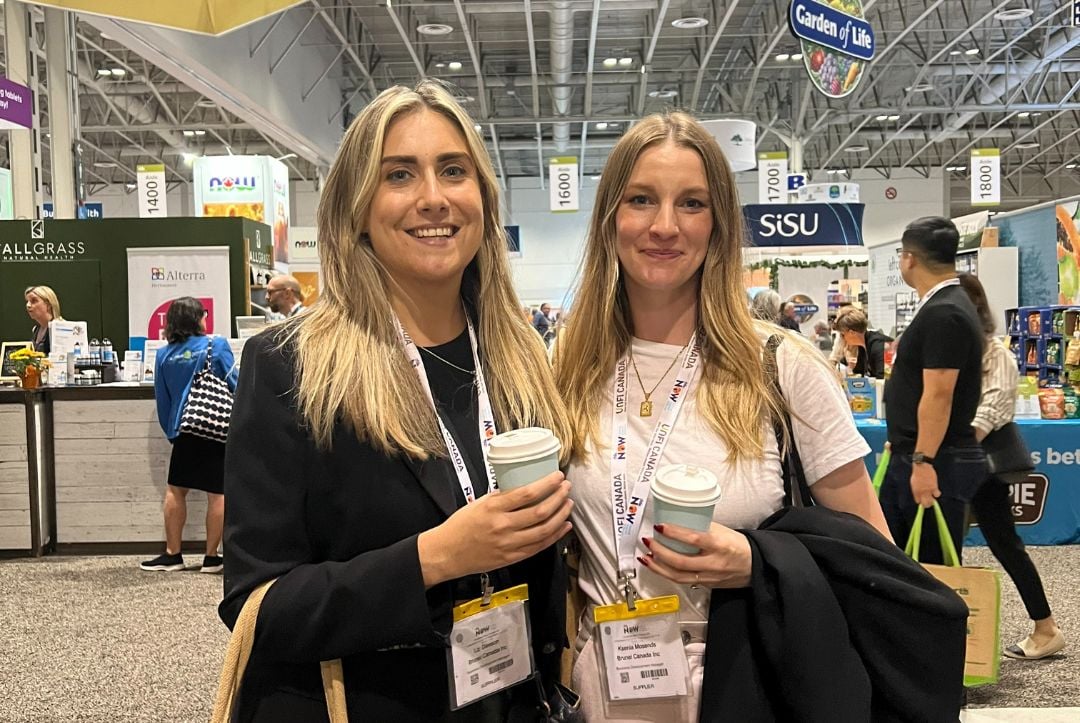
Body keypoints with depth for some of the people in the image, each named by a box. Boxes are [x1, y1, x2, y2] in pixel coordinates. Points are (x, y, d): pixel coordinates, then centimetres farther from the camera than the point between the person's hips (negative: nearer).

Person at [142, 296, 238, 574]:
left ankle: (172, 554, 16)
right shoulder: (216, 345, -6)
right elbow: (234, 384, -4)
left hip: (183, 430, 3)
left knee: (175, 490, 13)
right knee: (218, 493, 3)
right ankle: (211, 557, 7)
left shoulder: (164, 355, 4)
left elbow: (162, 399, 10)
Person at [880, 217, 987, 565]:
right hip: (911, 458, 10)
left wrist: (923, 461, -24)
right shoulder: (942, 307, 15)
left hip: (935, 463, -10)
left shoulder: (943, 314, -18)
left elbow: (938, 394, -23)